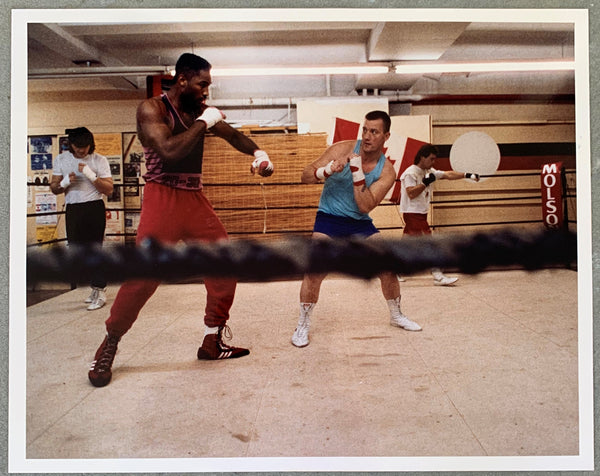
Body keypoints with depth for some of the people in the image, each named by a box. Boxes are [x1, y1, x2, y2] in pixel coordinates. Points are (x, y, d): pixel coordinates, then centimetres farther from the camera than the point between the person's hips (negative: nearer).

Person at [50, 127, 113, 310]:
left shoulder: (99, 160, -2)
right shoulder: (61, 159, 9)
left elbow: (109, 189, -7)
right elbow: (54, 188, 9)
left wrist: (91, 175, -20)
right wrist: (65, 182, -12)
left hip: (94, 208, -5)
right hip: (72, 210, 5)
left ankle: (99, 291, -2)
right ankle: (97, 288, 22)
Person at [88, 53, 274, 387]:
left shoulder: (201, 111, 10)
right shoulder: (152, 108, -7)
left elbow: (233, 135, 17)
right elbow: (169, 151, -23)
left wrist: (257, 152, -2)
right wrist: (203, 123, -15)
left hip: (195, 198, 6)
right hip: (163, 198, -6)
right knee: (144, 274, -13)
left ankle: (214, 340, 14)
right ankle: (110, 344, 7)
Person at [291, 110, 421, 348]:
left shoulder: (386, 171, -9)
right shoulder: (342, 149, -12)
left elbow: (365, 207, -21)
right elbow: (305, 176, -13)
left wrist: (357, 171, -28)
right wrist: (327, 171, -34)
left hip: (360, 222, 3)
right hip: (329, 219, -2)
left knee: (388, 268, 1)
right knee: (315, 271, -19)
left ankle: (396, 316, 27)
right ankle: (303, 326, -1)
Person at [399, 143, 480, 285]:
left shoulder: (429, 172, 14)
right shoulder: (410, 173, -13)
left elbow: (448, 175, 16)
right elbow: (411, 194, -21)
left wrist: (467, 175, 11)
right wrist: (425, 183, -18)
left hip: (420, 214, 9)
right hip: (413, 213, -9)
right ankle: (438, 276, -10)